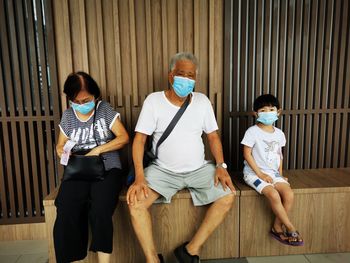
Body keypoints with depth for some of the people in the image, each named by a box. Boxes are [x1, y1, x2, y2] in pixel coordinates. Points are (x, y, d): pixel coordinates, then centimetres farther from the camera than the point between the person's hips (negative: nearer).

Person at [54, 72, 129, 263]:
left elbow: (124, 138, -3)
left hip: (107, 168, -2)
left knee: (100, 211, -29)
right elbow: (60, 146, 20)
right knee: (66, 214, -26)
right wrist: (63, 152, -5)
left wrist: (98, 149, -12)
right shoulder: (67, 116, 13)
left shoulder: (105, 109, 3)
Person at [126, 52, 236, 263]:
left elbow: (213, 136, 6)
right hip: (163, 170, -2)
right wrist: (139, 177, -21)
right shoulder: (154, 100, -6)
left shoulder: (202, 101, 2)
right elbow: (140, 139, -9)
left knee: (228, 196, -16)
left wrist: (221, 166, -8)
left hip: (199, 169, 3)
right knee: (135, 201, -23)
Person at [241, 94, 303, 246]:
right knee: (274, 195, -26)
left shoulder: (279, 133, 9)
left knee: (289, 194, -17)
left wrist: (280, 174, 8)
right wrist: (260, 173, -14)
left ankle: (277, 227, 1)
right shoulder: (252, 132, -9)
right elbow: (247, 154, -11)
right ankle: (290, 229, -5)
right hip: (254, 172, -5)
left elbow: (279, 155, 17)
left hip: (273, 173, 6)